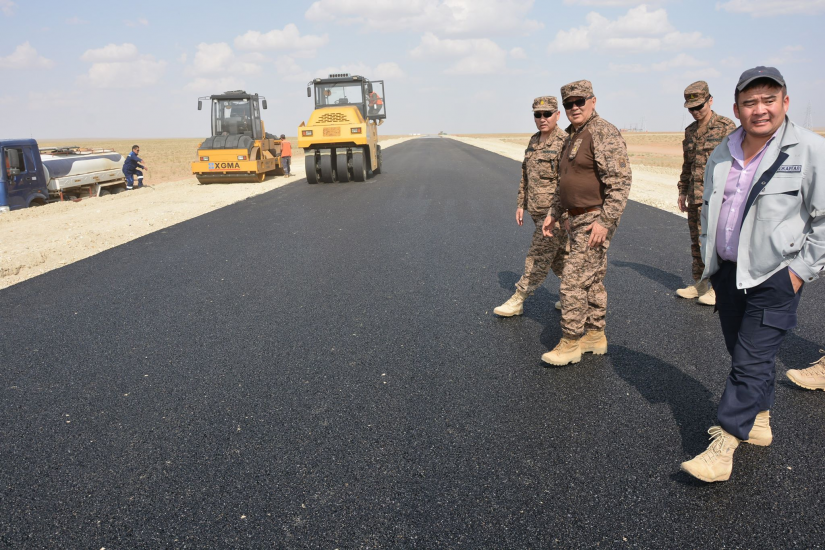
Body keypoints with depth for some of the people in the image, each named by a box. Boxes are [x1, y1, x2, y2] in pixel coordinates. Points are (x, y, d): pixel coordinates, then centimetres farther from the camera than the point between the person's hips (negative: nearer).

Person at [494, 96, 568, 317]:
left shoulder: (565, 143, -14)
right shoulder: (534, 142, 12)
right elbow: (526, 177, 18)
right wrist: (521, 204, 15)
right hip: (538, 211, 8)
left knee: (538, 257, -2)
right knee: (558, 256, 17)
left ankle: (517, 301, 4)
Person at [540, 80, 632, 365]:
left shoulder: (604, 133, -15)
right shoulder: (573, 136, 15)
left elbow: (621, 180, -23)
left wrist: (605, 221, -26)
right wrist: (553, 213, 21)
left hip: (596, 220, -10)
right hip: (578, 218, 10)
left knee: (573, 281, -9)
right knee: (592, 279, 15)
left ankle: (570, 343, 1)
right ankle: (595, 336, 26)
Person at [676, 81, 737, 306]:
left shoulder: (726, 127, -7)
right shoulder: (690, 131, 13)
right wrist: (682, 192, 17)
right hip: (695, 196, 7)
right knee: (697, 241, 12)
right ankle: (699, 284, 22)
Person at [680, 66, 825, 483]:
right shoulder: (721, 154, 6)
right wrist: (709, 256, 14)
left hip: (774, 276, -6)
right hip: (727, 271, 6)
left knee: (751, 362, -5)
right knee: (743, 353, 17)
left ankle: (722, 448, 0)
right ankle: (759, 423, 36)